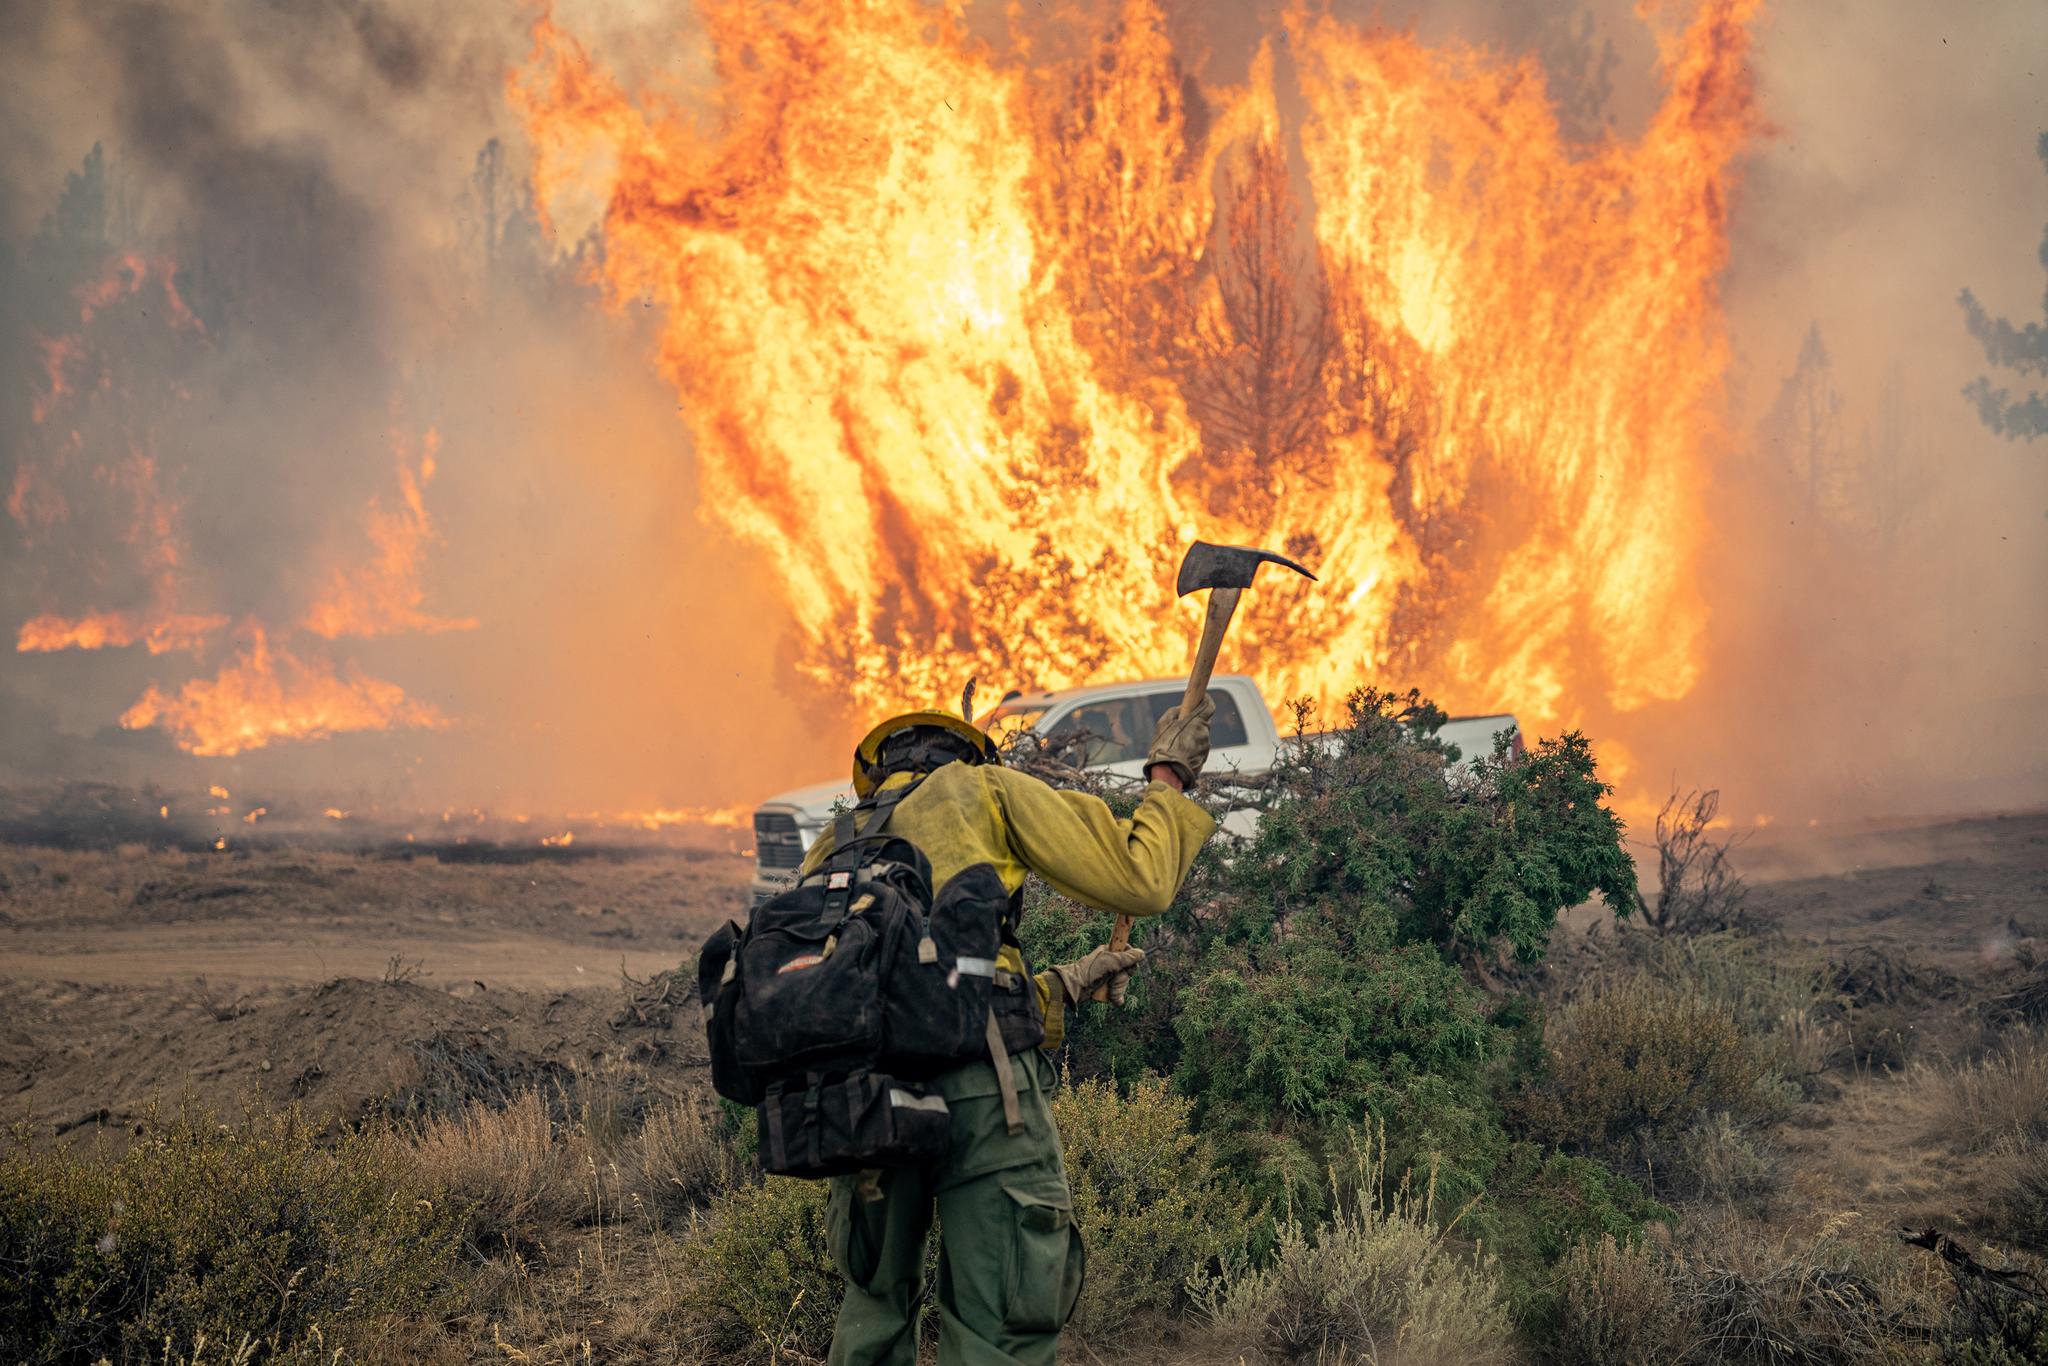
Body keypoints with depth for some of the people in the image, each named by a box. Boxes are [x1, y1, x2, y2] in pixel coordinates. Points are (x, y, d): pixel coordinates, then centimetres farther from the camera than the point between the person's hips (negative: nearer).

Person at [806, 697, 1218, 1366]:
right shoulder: (982, 787, 15)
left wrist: (1062, 987, 35)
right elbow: (1140, 882, 10)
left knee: (875, 1311, 23)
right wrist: (1168, 779, 27)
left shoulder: (832, 847, 30)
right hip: (979, 1087, -5)